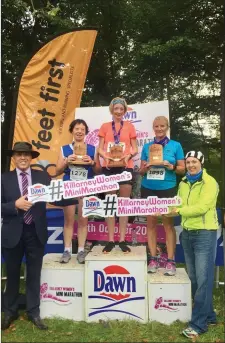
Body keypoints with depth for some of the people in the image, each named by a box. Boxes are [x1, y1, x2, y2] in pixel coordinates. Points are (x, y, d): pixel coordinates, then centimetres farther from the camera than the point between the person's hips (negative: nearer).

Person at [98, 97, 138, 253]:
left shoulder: (129, 126, 7)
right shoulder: (105, 126, 9)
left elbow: (135, 149, 6)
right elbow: (100, 149, 7)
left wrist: (129, 156, -14)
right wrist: (105, 157, -13)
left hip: (125, 167, 0)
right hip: (109, 167, 1)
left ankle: (122, 240, 8)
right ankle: (110, 240, 9)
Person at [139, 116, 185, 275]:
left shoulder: (176, 145, 3)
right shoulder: (147, 146, 9)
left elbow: (182, 168, 3)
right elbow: (141, 171, 10)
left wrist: (171, 167, -16)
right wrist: (146, 167, -12)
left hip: (167, 189, -2)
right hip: (148, 189, 2)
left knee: (168, 224, 0)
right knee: (151, 223, 5)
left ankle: (171, 261, 7)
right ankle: (153, 259, 14)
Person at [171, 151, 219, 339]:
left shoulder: (209, 182, -10)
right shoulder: (183, 183, 12)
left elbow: (202, 207, -21)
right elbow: (179, 204, 8)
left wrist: (179, 210, -23)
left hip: (205, 234, -7)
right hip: (187, 233, 7)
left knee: (203, 279, -3)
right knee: (194, 278, 14)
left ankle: (198, 324, 5)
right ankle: (209, 316, 29)